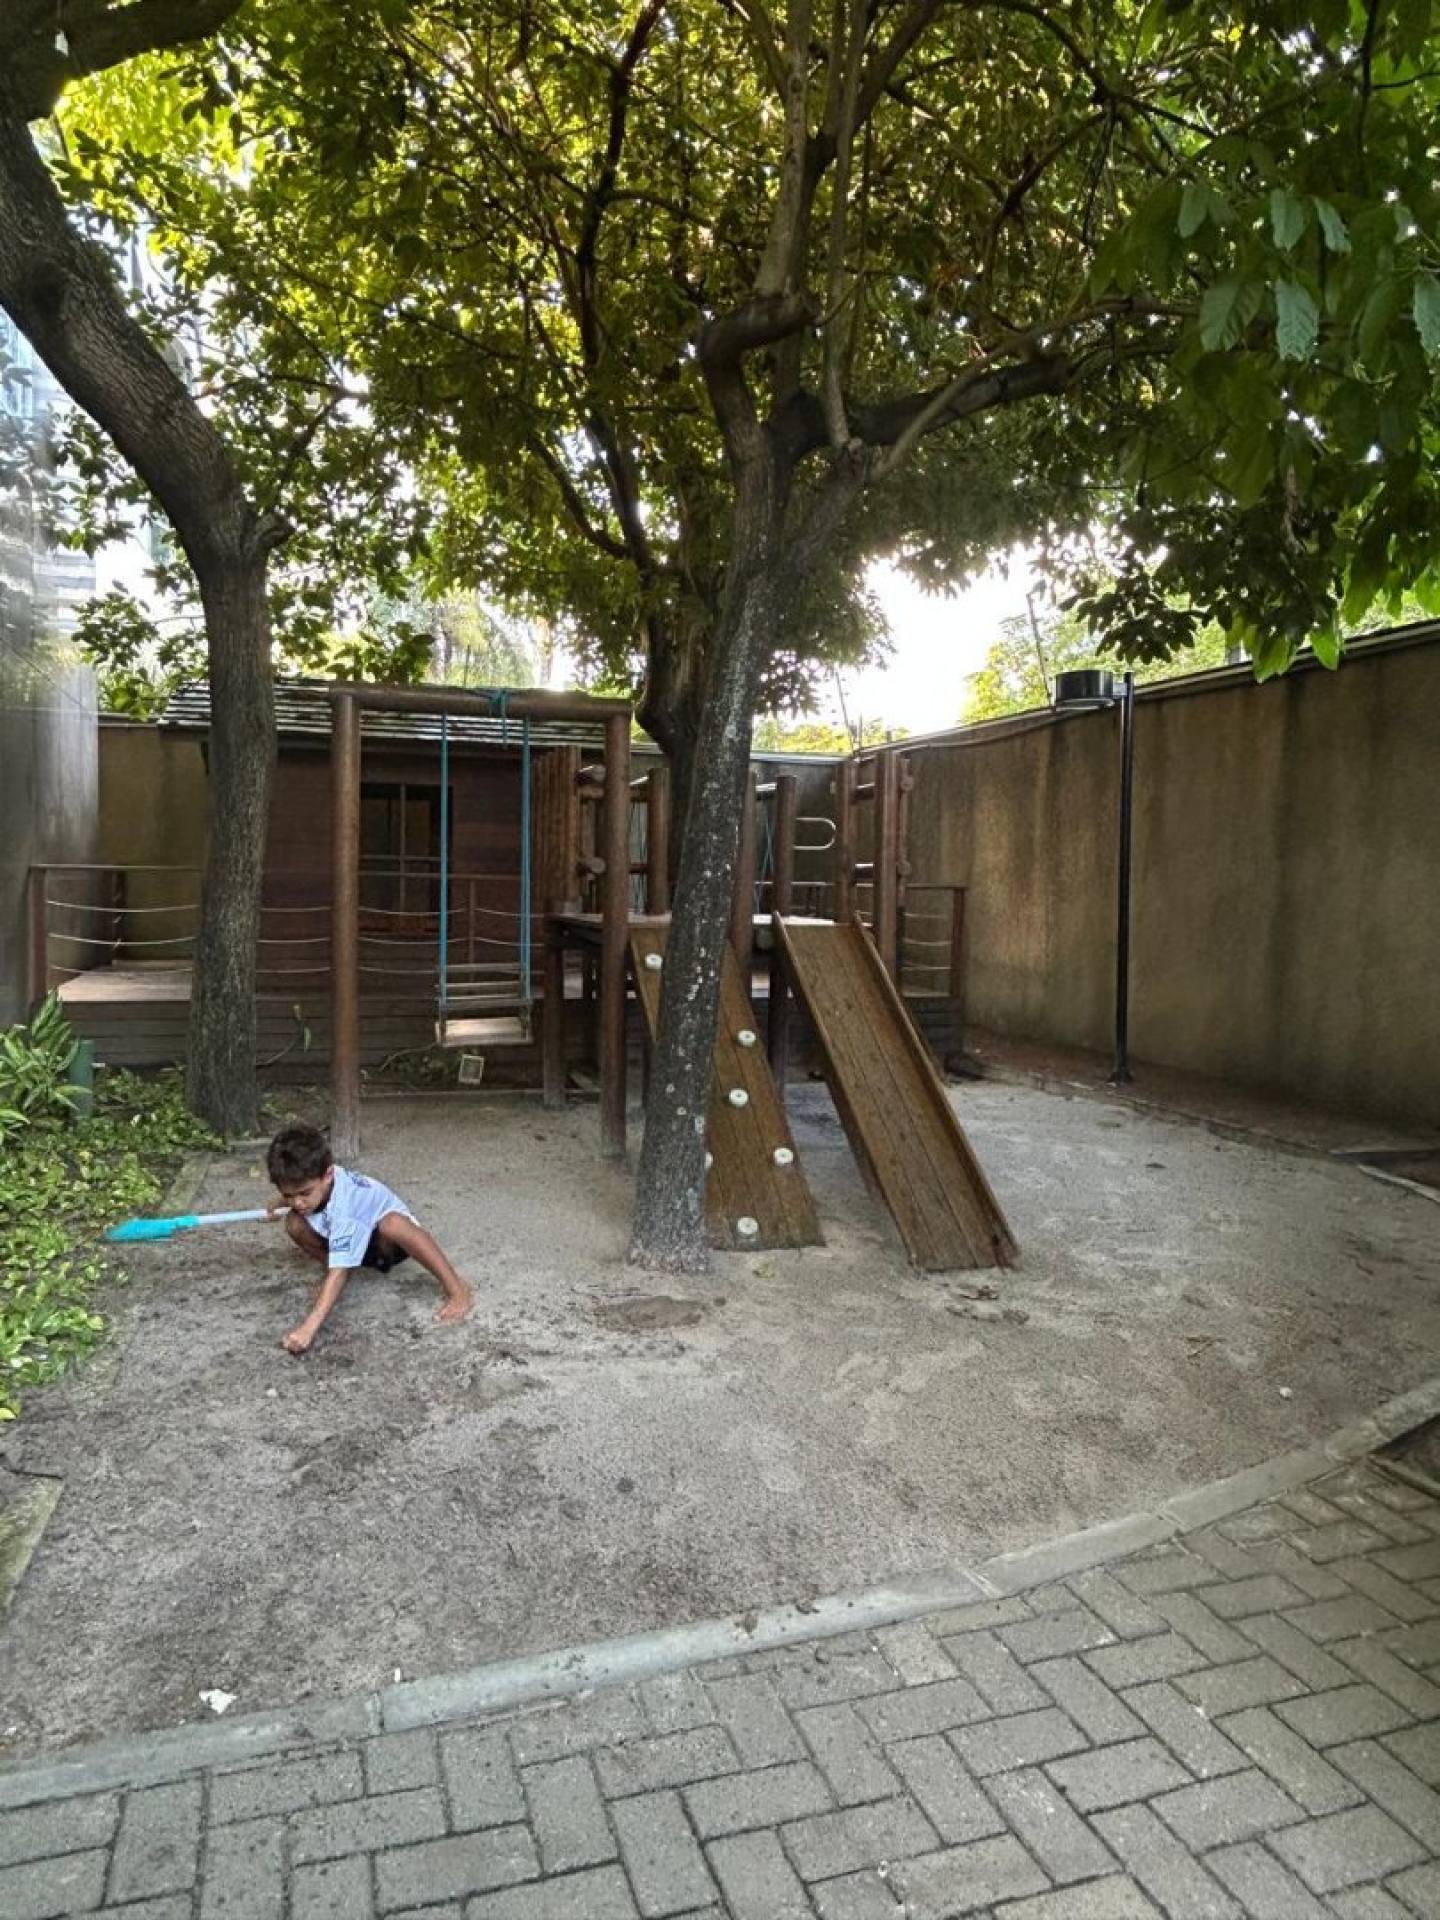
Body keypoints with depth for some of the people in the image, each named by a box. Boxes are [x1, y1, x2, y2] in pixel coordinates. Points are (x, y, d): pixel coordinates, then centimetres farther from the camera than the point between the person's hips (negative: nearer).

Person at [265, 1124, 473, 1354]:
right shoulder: (311, 1178, -22)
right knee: (294, 1224, -18)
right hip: (352, 1239, 7)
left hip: (387, 1241, -7)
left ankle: (456, 1289, -33)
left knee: (393, 1224, -43)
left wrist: (308, 1328, -54)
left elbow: (339, 1273, -47)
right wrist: (279, 1205, 9)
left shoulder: (344, 1209, -42)